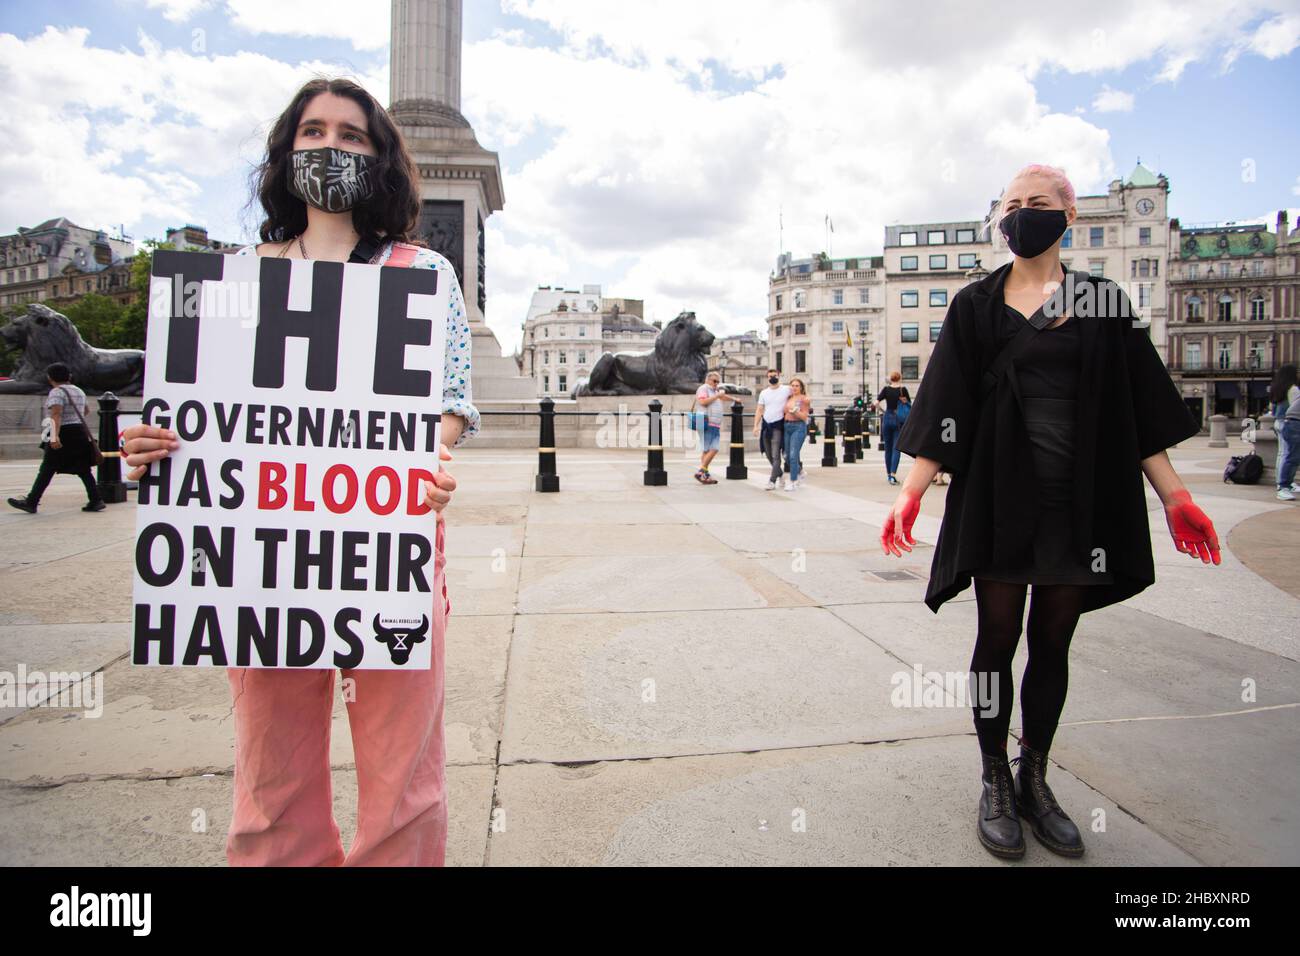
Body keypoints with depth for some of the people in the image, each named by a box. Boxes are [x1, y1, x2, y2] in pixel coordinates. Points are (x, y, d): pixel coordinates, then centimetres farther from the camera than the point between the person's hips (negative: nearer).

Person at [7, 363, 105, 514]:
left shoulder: (57, 392, -11)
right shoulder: (79, 391, 13)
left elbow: (56, 414, -25)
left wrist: (55, 436, -35)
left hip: (63, 435, -7)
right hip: (80, 434, 7)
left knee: (46, 471, -1)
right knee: (84, 470, 7)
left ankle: (31, 502, 4)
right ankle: (96, 500, 1)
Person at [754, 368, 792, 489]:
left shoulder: (786, 389, -1)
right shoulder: (763, 393, 11)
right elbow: (759, 410, 10)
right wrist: (756, 426, 1)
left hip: (778, 426, -5)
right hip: (765, 425, 5)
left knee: (775, 455, -11)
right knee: (769, 455, 11)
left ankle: (772, 481, -10)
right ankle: (780, 475, 31)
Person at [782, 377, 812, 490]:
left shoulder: (804, 399, -4)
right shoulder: (789, 398, 13)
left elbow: (805, 417, -9)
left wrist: (795, 411, -20)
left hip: (799, 427, -7)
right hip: (787, 426, 7)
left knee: (793, 455, -13)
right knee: (787, 456, 10)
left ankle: (793, 482, -6)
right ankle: (800, 472, 37)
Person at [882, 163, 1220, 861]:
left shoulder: (1102, 301, 8)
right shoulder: (975, 306, 3)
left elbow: (1139, 407, 8)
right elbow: (943, 407, -4)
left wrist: (1175, 496, 3)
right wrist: (911, 492, -13)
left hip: (1080, 496, 2)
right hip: (999, 493, -2)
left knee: (1053, 642, 10)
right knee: (998, 636, 3)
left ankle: (1034, 781, 26)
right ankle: (995, 783, 19)